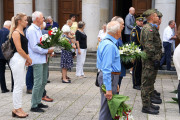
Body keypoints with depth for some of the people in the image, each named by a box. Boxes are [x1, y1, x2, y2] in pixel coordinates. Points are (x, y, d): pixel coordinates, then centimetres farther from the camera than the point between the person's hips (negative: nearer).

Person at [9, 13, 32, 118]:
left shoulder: (21, 32, 17)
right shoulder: (16, 33, -12)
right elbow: (19, 49, -17)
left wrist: (27, 59, 6)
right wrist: (29, 58, -7)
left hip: (22, 61, 9)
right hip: (17, 60, -9)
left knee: (21, 85, 11)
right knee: (18, 86, -3)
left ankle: (18, 108, 18)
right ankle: (17, 109, 5)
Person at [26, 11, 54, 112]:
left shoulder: (38, 29, 18)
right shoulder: (31, 30, -13)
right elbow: (34, 47, -19)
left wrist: (49, 50, 9)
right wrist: (47, 51, -15)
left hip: (43, 59, 10)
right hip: (37, 60, -10)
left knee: (43, 81, 13)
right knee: (38, 83, -7)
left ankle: (38, 102, 24)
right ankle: (34, 106, 1)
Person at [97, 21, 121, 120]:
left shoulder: (104, 42, 13)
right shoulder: (110, 45, -20)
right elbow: (106, 69, -24)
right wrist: (108, 89, -25)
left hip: (108, 76, 10)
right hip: (109, 77, -10)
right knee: (107, 108, -3)